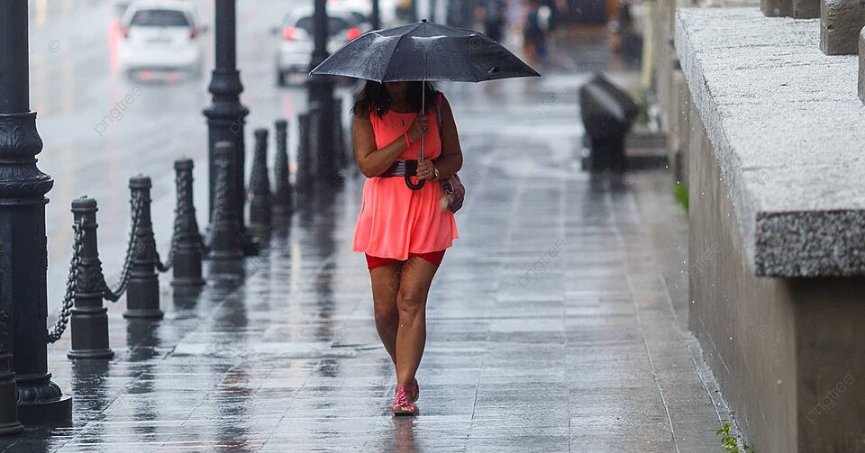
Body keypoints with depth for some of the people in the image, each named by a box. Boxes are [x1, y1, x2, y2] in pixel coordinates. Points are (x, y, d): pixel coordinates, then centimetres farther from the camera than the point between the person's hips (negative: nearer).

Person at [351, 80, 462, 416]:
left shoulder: (436, 105, 5)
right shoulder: (367, 111, 0)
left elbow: (455, 157, 9)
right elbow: (367, 164, -10)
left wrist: (435, 170, -12)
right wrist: (409, 137, -16)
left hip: (427, 215, -1)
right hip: (383, 215, 1)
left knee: (411, 300, -10)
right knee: (385, 309, 1)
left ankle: (403, 390, -10)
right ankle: (405, 374, 25)